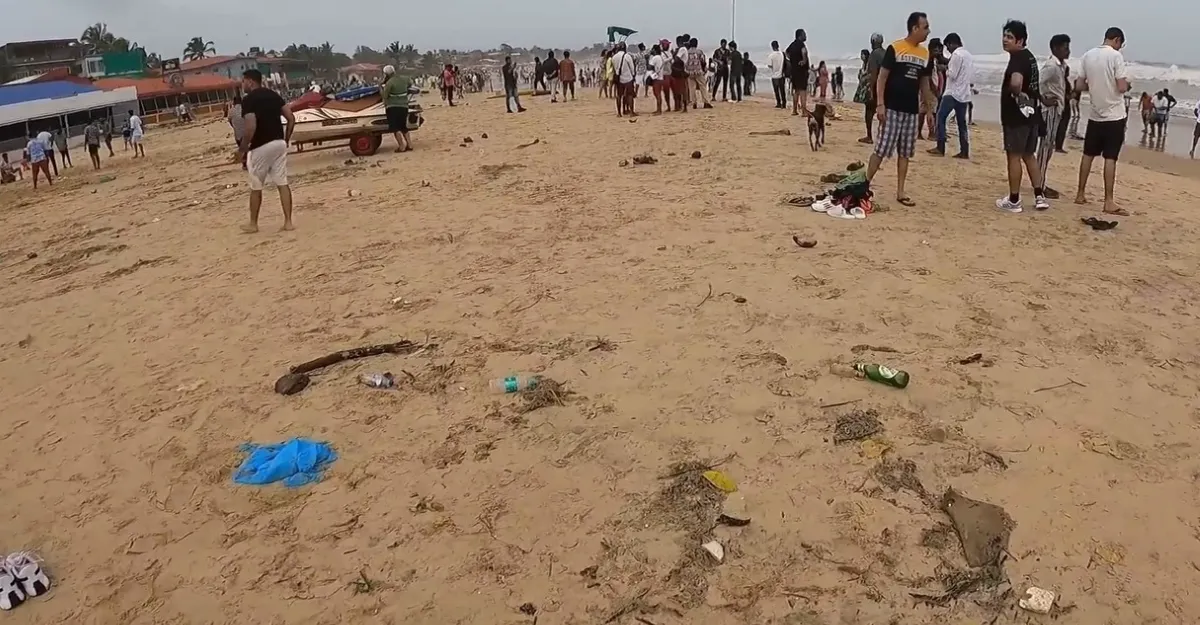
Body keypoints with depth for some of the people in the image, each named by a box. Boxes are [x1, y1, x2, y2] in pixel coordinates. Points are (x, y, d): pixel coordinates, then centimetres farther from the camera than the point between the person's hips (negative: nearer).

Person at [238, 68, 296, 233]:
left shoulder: (248, 100, -11)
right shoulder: (274, 95, 9)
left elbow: (251, 127, -21)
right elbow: (291, 118, 6)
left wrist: (243, 148, -9)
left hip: (260, 147, -6)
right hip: (279, 143, 6)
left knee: (256, 187, 8)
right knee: (283, 183, 5)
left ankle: (253, 224, 19)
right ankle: (288, 222, 3)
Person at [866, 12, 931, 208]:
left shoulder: (925, 54, 9)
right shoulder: (894, 48, -8)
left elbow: (924, 82, 16)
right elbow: (882, 78, -9)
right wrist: (880, 104, -16)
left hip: (912, 111, 6)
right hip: (892, 109, -6)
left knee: (905, 152, 9)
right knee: (881, 149, -7)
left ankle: (900, 192, 14)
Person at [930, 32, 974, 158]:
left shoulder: (956, 54, -11)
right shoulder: (969, 55, 16)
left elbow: (952, 74, -15)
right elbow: (972, 76, 18)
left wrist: (946, 69, 2)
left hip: (953, 92, -8)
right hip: (964, 94, 8)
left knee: (941, 117, -2)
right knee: (962, 122, 8)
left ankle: (940, 148, -8)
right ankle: (964, 152, 5)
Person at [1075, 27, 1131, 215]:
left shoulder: (1088, 56, 3)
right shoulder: (1116, 56, -12)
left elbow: (1079, 86, 5)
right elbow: (1122, 88, -16)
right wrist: (1127, 84, 5)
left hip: (1094, 114, 5)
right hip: (1114, 115, -5)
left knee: (1088, 154, 15)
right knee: (1110, 158, -4)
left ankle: (1080, 194, 20)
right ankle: (1108, 202, -4)